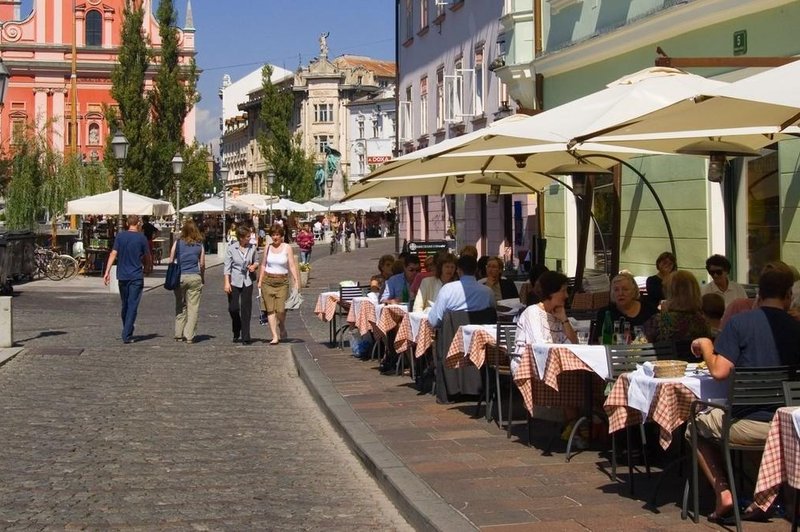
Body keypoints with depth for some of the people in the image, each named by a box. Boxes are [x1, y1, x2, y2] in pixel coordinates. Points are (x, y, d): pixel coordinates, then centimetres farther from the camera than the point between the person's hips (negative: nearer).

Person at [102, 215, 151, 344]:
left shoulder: (120, 236, 2)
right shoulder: (141, 238, -4)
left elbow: (113, 254, -5)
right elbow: (147, 259, 4)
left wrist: (107, 272, -6)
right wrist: (146, 267, 24)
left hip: (122, 276, 3)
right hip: (136, 276, -3)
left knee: (124, 305, 16)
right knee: (132, 306, -3)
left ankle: (126, 332, 27)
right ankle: (127, 336, -9)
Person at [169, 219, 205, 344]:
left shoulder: (178, 243, -1)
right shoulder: (199, 245, 1)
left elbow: (171, 261, 1)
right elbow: (202, 264, 3)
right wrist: (202, 278, 17)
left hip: (179, 277, 1)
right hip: (195, 277, -1)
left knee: (180, 307, 12)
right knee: (193, 308, 3)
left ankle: (179, 335, 14)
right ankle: (189, 336, 0)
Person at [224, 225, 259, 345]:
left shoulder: (252, 248, 1)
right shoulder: (231, 249, -6)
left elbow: (256, 261, 17)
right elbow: (227, 266, -5)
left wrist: (254, 266, -6)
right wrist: (226, 282, -12)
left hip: (247, 282, 2)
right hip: (234, 282, -2)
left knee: (246, 309, -1)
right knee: (233, 308, -1)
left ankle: (245, 337, 2)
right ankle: (236, 333, 23)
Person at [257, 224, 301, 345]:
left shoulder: (287, 248, -1)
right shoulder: (268, 248, 8)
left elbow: (292, 266, -4)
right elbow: (263, 265, 14)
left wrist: (296, 281, -12)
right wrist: (260, 281, 9)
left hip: (282, 281, -2)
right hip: (268, 280, 2)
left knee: (280, 310, -8)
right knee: (270, 309, -3)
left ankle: (282, 329, 23)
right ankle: (275, 336, -1)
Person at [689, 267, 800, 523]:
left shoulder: (739, 322, -8)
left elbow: (719, 371, -13)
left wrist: (706, 346, 5)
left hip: (747, 424, -4)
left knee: (698, 427, 25)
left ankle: (723, 492, 9)